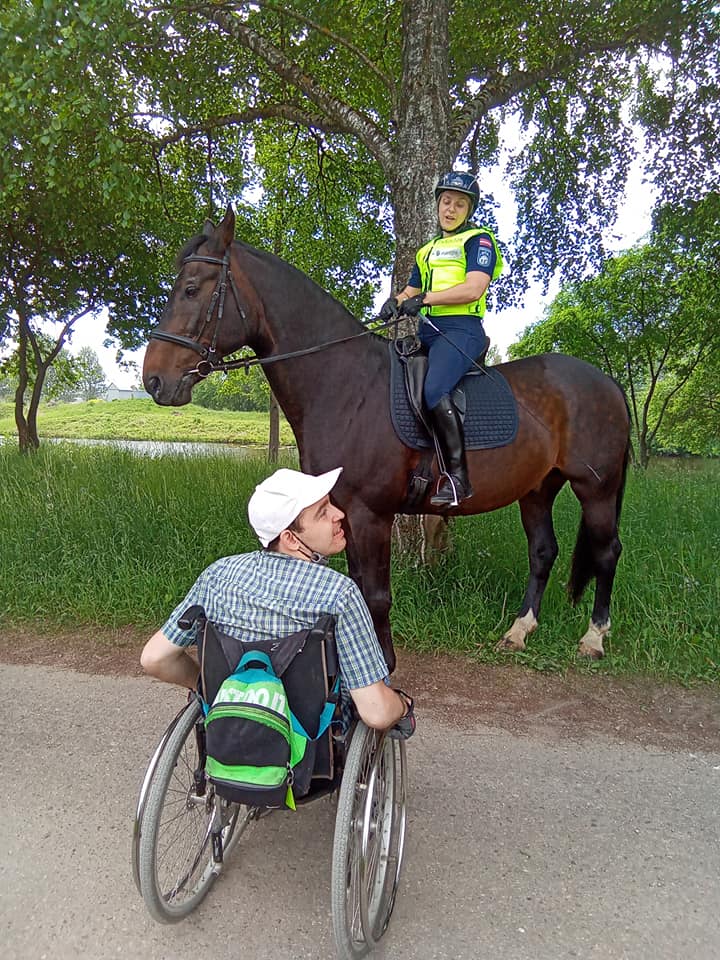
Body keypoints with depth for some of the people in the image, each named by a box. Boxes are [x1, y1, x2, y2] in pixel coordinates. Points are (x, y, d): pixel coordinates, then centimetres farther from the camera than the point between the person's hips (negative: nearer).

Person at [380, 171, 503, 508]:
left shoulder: (479, 240, 4)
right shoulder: (427, 250, 28)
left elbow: (473, 289, -11)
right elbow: (412, 290, 22)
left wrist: (424, 298, -19)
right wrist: (396, 302, -2)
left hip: (461, 329, -8)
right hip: (427, 331, 8)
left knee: (434, 390, -32)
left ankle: (458, 475, -27)